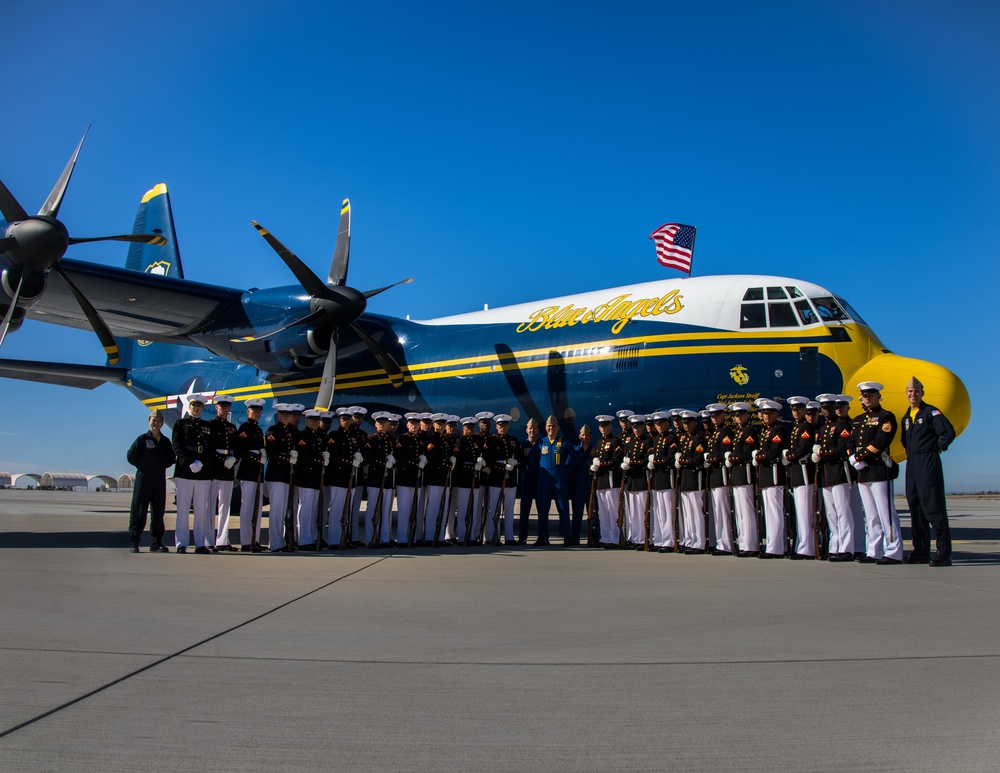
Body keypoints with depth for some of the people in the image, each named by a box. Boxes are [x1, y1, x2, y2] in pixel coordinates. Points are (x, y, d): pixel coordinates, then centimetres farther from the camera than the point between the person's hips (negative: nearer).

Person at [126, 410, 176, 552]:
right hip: (143, 478, -4)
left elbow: (171, 458, 18)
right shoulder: (142, 439, -2)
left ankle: (156, 543, 12)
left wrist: (161, 467, 6)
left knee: (158, 511, 6)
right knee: (139, 511, -3)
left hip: (160, 479, 4)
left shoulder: (165, 441, 10)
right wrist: (143, 466, -1)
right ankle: (133, 543, 3)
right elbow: (131, 456, -2)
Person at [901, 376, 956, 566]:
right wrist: (911, 453, 14)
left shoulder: (931, 412, -5)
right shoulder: (906, 417, 17)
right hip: (912, 465, 8)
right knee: (916, 508, 10)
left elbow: (949, 432, -15)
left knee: (933, 508, -10)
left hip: (928, 464, -8)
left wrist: (937, 449, -7)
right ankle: (921, 552, 16)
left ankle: (944, 553, -7)